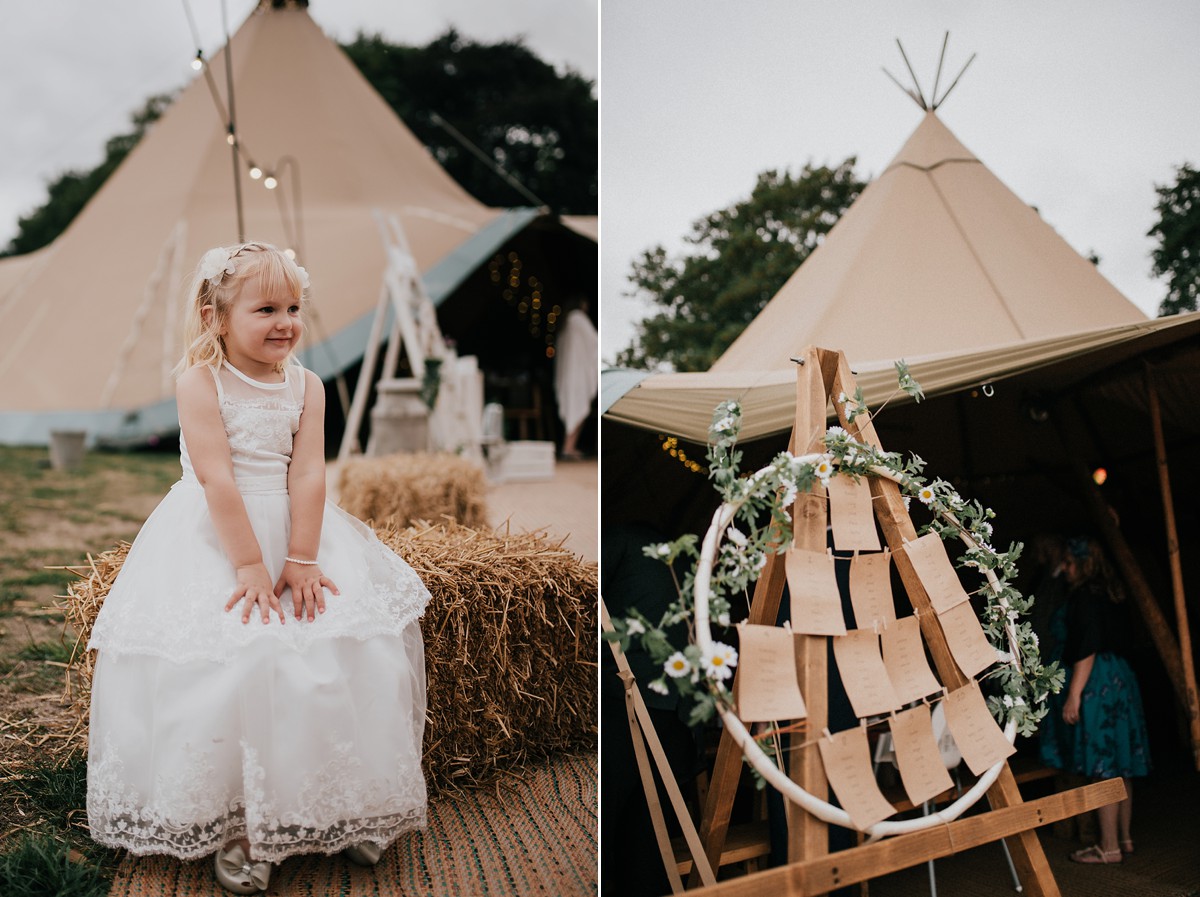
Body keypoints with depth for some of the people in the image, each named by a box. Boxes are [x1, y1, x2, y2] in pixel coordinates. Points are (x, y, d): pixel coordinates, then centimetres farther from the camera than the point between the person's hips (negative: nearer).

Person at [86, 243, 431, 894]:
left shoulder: (305, 385, 2)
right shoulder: (199, 380, -10)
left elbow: (307, 474, -6)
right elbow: (216, 477, -17)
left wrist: (301, 559, -16)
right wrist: (249, 564, -22)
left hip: (296, 528, 4)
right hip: (212, 536, -4)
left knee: (350, 651, -6)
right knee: (225, 663, -16)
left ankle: (345, 806, 11)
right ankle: (232, 823, 1)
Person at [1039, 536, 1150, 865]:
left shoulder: (1084, 597, -14)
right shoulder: (1109, 596, 15)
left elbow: (1086, 650, -20)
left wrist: (1074, 695, -20)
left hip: (1095, 685, -10)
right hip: (1119, 679, 10)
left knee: (1102, 767, -6)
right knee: (1118, 766, 13)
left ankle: (1109, 846, -2)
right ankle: (1124, 838, 21)